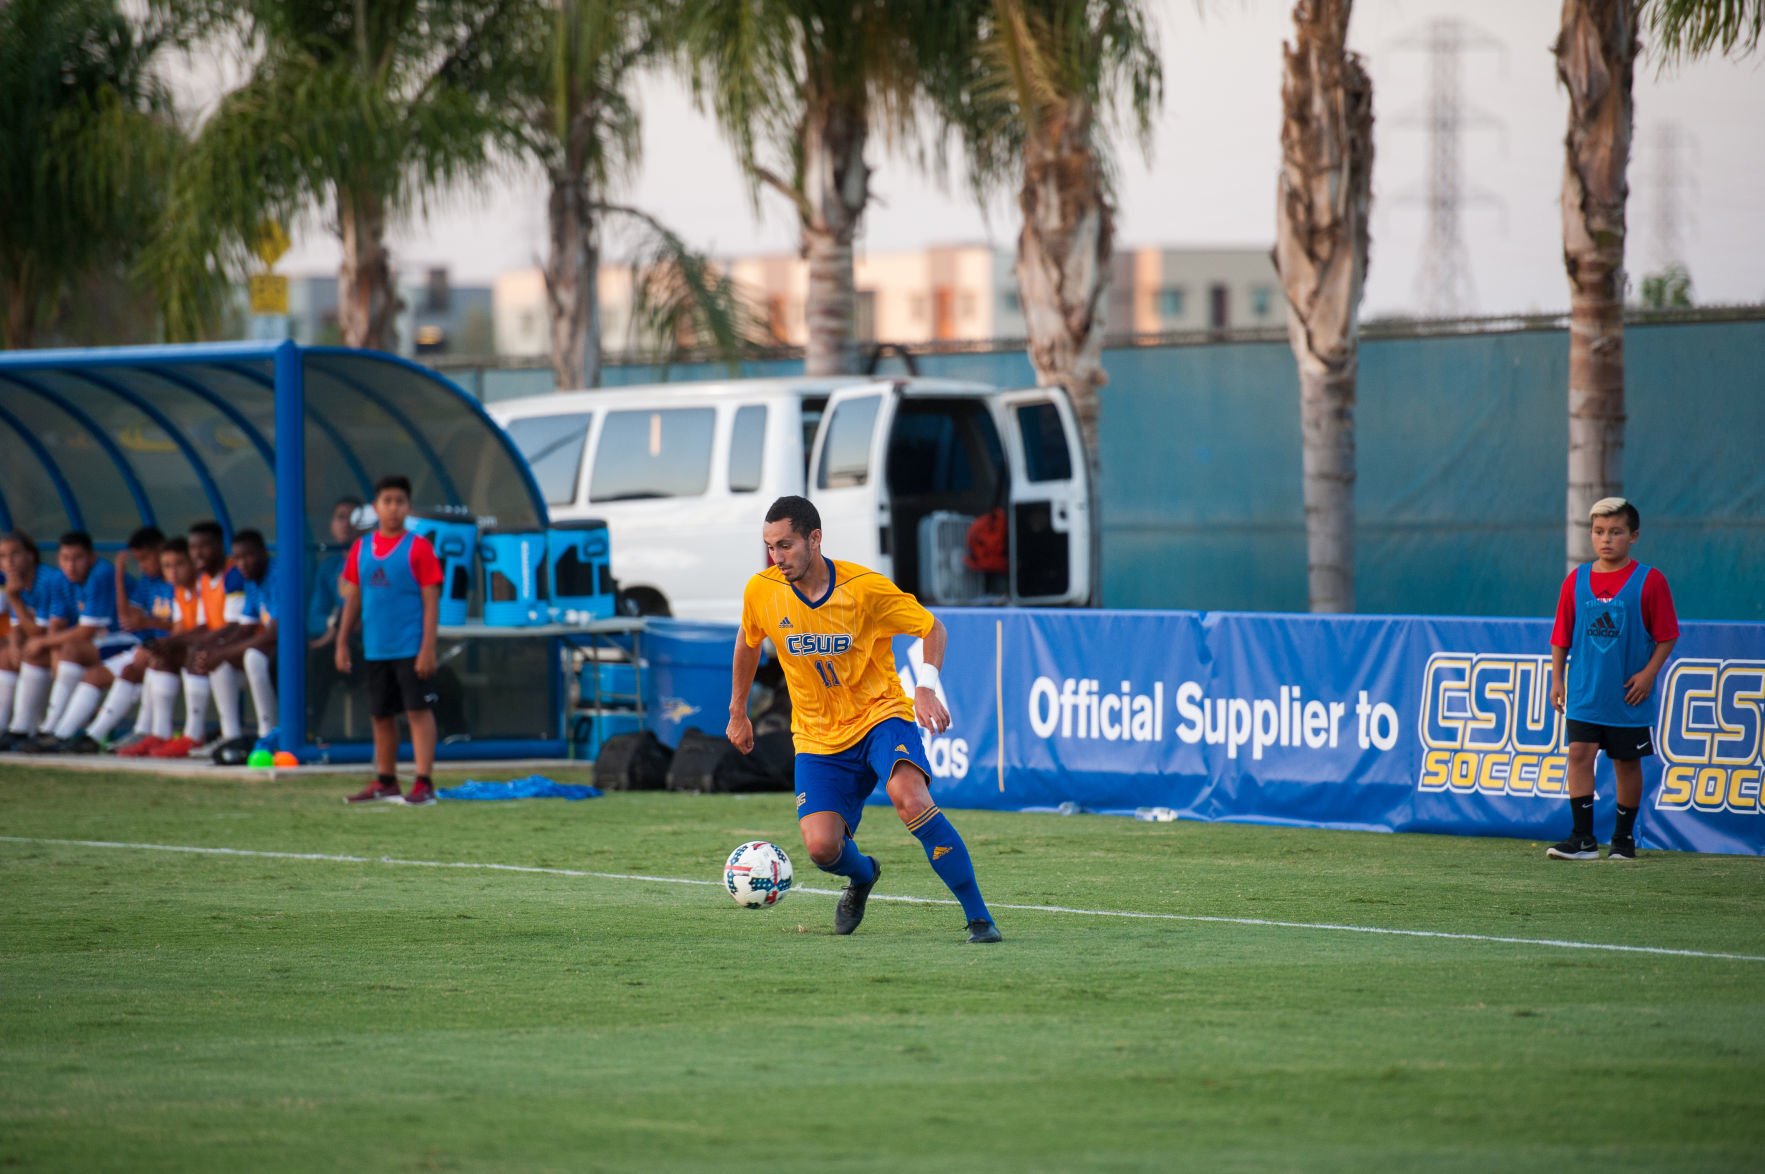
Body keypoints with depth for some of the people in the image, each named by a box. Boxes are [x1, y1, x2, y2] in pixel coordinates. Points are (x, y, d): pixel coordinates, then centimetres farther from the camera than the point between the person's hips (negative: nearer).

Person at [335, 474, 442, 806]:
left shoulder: (418, 548, -5)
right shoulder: (362, 548, 9)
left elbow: (431, 601, -7)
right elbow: (353, 598, 14)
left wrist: (428, 647, -13)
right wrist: (342, 644, 11)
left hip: (411, 649, -5)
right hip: (376, 650, 5)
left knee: (418, 711, -7)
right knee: (380, 715, 12)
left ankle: (424, 783, -8)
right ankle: (385, 782, 22)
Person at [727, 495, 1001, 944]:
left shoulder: (865, 588, -16)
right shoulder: (761, 592, -7)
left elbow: (932, 628, -4)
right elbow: (748, 641, 16)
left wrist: (926, 686, -21)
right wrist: (738, 712, 21)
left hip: (880, 713, -3)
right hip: (819, 736, 3)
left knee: (909, 797, -33)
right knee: (821, 847, -15)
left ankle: (978, 917, -24)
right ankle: (861, 876, 25)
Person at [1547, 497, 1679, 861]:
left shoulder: (1649, 582, -5)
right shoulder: (1576, 581, 4)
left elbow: (1666, 635, -3)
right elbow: (1561, 636, 8)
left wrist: (1649, 673, -12)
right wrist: (1557, 678, 4)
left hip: (1628, 694, -2)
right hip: (1584, 692, 2)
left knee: (1627, 762, 7)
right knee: (1579, 753, -9)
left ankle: (1624, 838, 19)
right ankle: (1583, 838, -7)